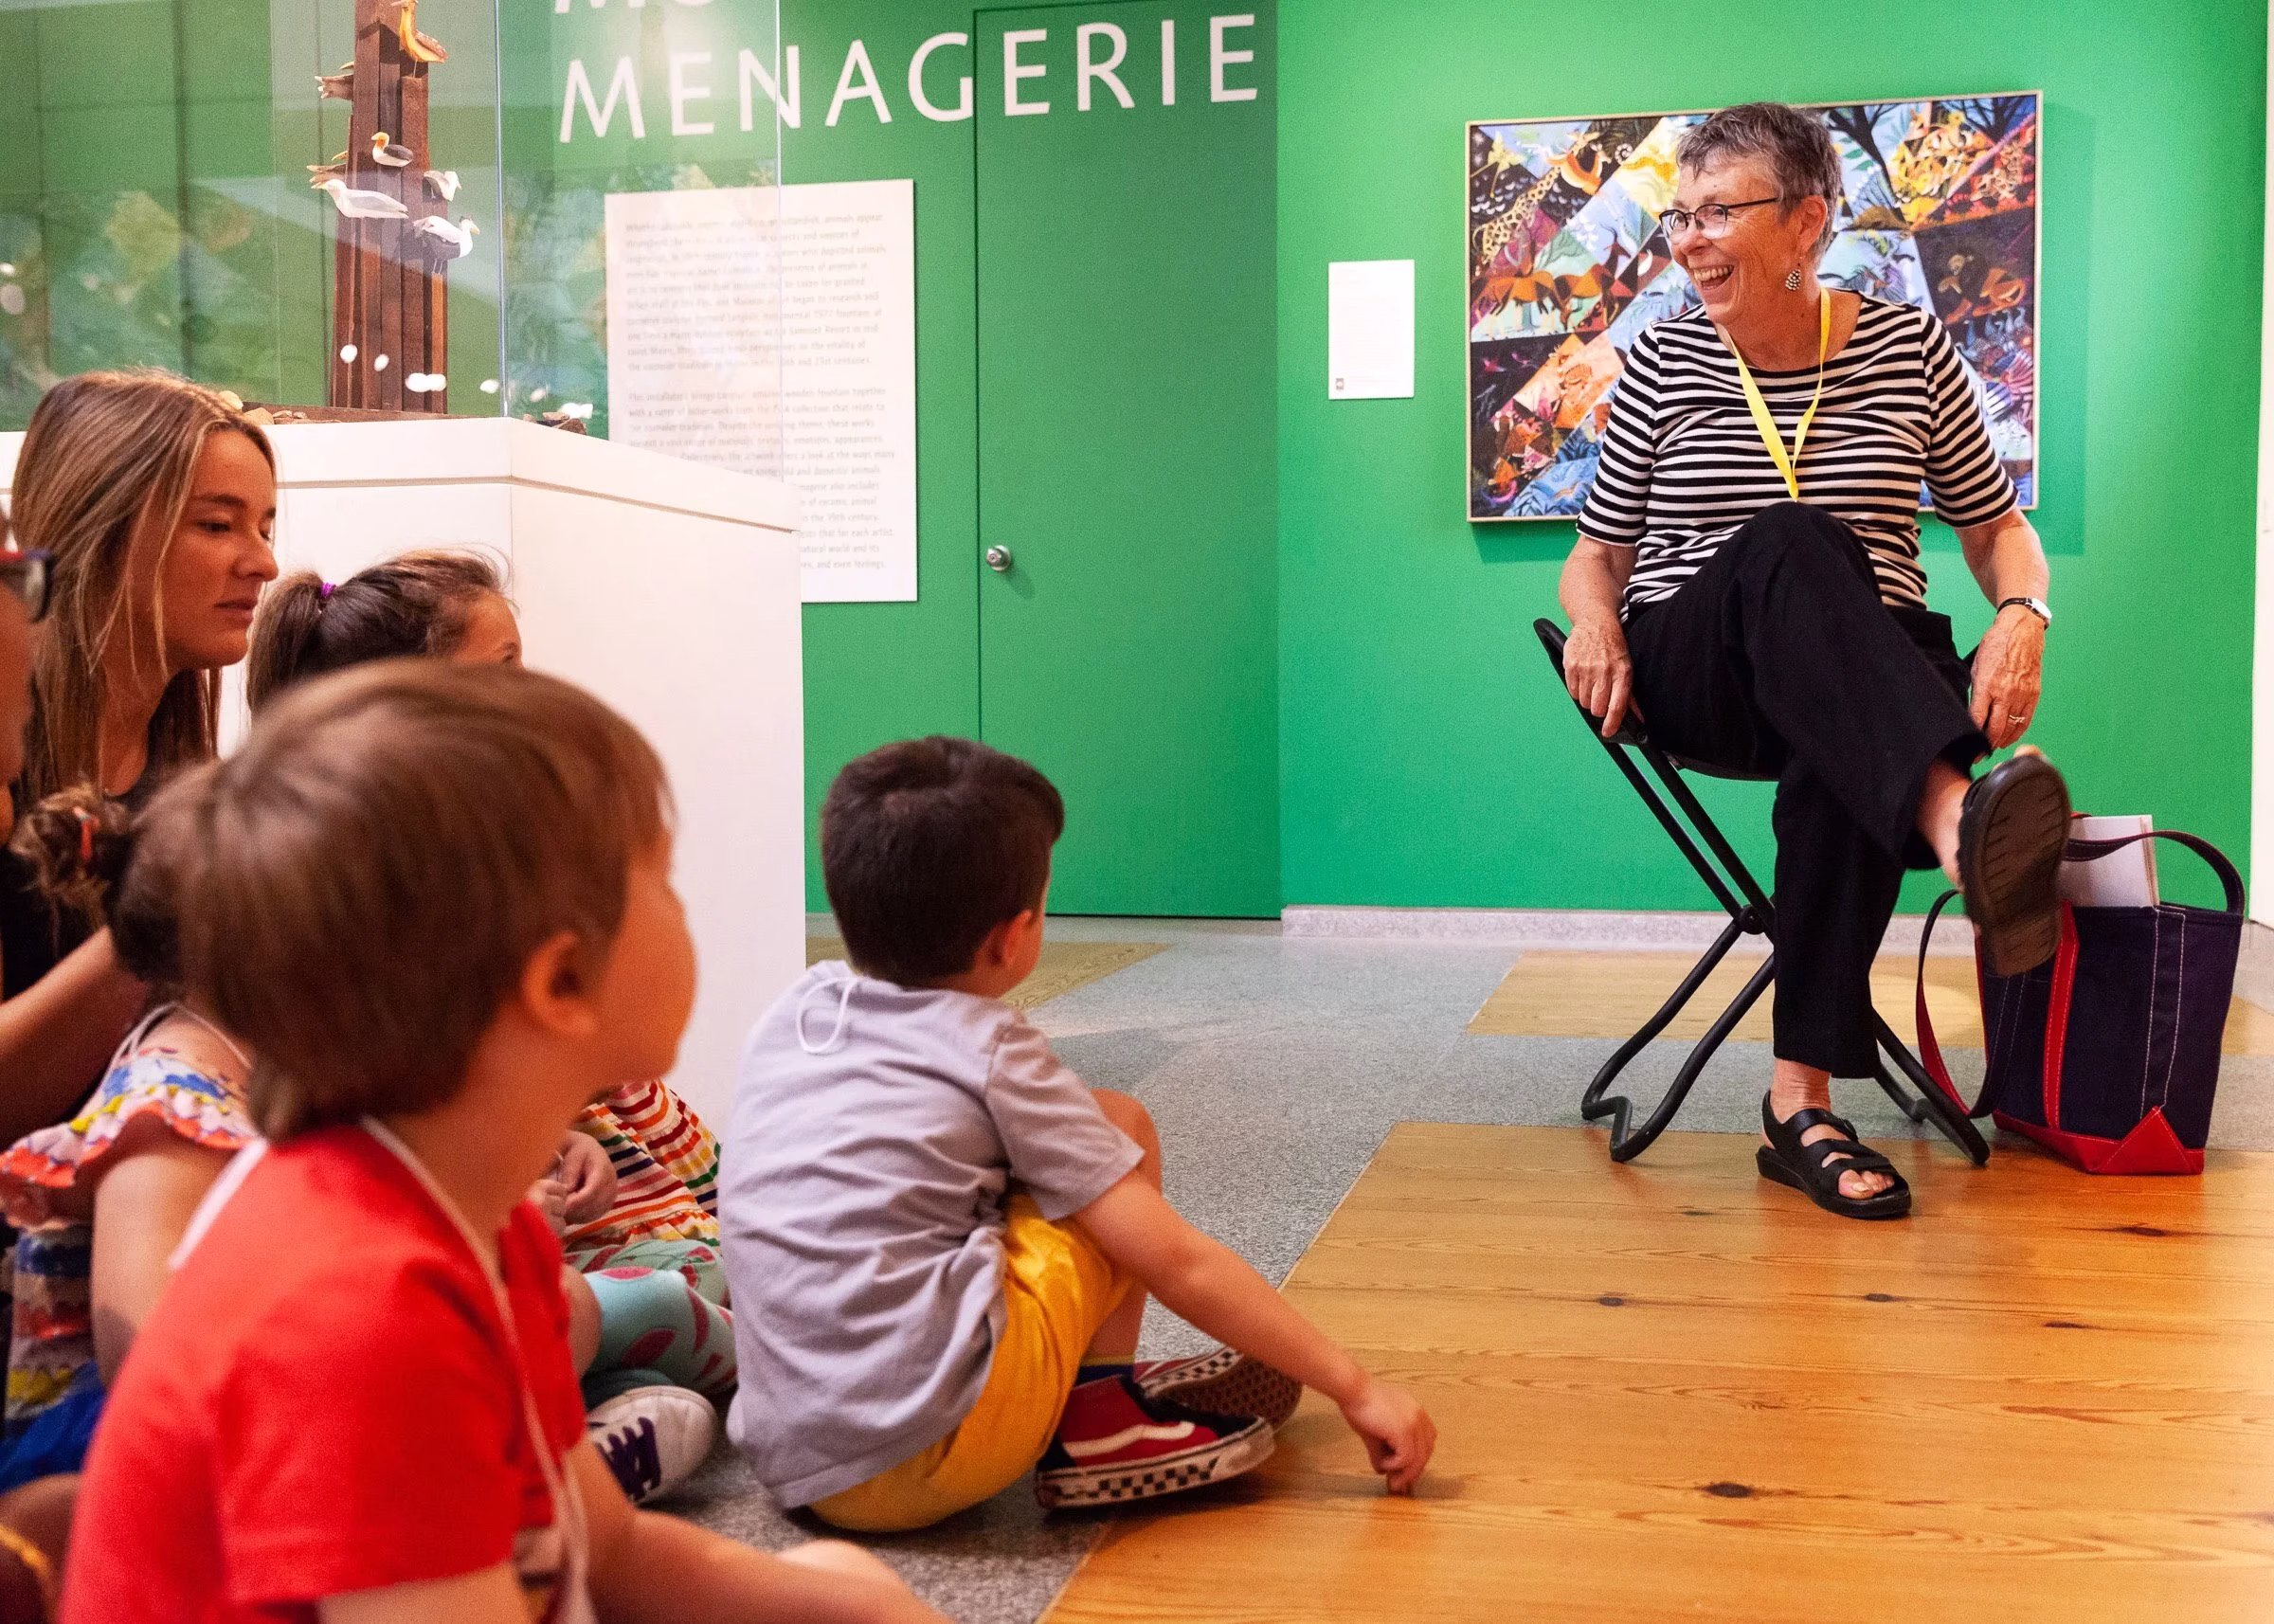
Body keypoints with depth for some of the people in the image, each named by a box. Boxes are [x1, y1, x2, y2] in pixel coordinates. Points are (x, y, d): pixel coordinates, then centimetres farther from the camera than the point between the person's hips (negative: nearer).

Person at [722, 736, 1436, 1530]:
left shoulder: (790, 1014, 12)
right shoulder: (992, 1053, -4)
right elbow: (1175, 1261, -5)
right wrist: (1356, 1387, 1)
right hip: (935, 1442, -7)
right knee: (1118, 1126, 5)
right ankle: (1095, 1425, 6)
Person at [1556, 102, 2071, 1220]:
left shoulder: (1909, 346, 7)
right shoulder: (1662, 362, 6)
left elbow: (1998, 528, 13)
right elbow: (1597, 552, 12)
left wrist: (2021, 614, -9)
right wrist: (1594, 619, -11)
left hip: (1871, 687, 1)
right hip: (1692, 679, -1)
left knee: (1843, 770, -38)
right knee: (1791, 545, -35)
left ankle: (1802, 1098, -32)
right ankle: (1954, 816, -58)